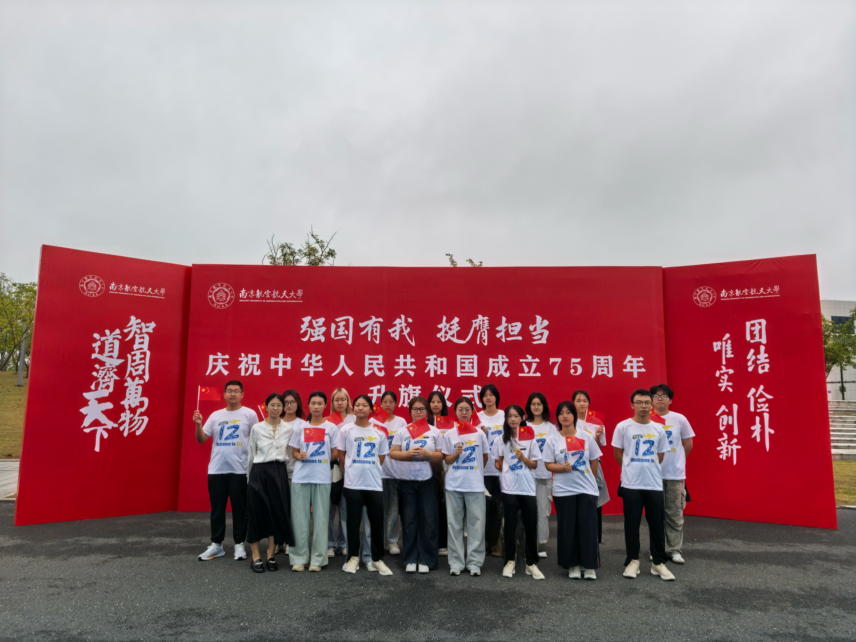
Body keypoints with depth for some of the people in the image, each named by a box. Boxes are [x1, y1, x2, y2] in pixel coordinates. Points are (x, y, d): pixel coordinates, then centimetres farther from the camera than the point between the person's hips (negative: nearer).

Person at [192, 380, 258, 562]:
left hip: (240, 470, -3)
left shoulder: (249, 414, -1)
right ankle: (216, 545, 21)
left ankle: (239, 544, 15)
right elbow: (201, 439, 9)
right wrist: (198, 424, -6)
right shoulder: (216, 416, 10)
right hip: (216, 470, 4)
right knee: (217, 508, 10)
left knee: (240, 508, 5)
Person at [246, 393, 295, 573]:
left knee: (278, 514, 4)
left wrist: (289, 476, 6)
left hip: (279, 473, 2)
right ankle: (256, 557, 12)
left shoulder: (289, 429, 4)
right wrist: (250, 478, 7)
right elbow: (250, 455, 6)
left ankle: (271, 556, 17)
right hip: (259, 473, -1)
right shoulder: (256, 428, 0)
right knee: (257, 513, 0)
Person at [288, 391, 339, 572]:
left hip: (322, 478, -1)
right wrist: (300, 456, -11)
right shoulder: (301, 427, 7)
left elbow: (335, 453, 4)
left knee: (320, 518, 3)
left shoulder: (331, 427, 2)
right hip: (300, 477, 1)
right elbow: (294, 452, 9)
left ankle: (318, 559, 12)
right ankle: (299, 558, 12)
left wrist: (322, 461, 2)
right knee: (299, 518, 2)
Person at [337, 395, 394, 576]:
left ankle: (377, 559, 18)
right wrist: (353, 471, 5)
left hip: (375, 483, 2)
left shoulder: (379, 431, 6)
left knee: (377, 522, 5)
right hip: (353, 483, -2)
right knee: (353, 521, 5)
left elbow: (381, 457, 12)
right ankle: (353, 557, 21)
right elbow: (341, 455, 5)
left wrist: (370, 470, 6)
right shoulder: (346, 430, 0)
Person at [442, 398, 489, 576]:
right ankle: (456, 562, 14)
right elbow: (447, 460, 5)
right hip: (454, 484, 1)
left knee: (476, 523, 1)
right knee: (455, 523, 5)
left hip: (475, 485, 0)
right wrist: (456, 453, -13)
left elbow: (484, 457, 13)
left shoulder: (479, 433, 2)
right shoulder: (449, 434, 3)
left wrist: (475, 472, 7)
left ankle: (475, 562, 11)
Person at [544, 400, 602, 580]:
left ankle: (590, 566, 11)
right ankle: (572, 565, 16)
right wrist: (562, 468, -19)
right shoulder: (552, 439, -2)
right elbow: (549, 464, -2)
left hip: (587, 489, 1)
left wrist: (589, 479, 11)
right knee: (567, 528, 4)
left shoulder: (586, 437, 1)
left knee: (588, 527, 0)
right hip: (563, 490, 0)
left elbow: (594, 461, 10)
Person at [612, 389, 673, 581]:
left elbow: (660, 456, 15)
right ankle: (633, 561, 17)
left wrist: (649, 469, 9)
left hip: (655, 484, 3)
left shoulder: (658, 429, 5)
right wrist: (632, 470, 8)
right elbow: (617, 452, 3)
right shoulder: (623, 427, -5)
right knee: (632, 524, 4)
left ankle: (658, 562, 20)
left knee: (657, 524, 8)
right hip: (631, 484, -3)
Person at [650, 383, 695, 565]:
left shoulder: (679, 419, -1)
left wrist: (675, 460, 13)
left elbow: (688, 444, 8)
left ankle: (674, 549, 17)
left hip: (675, 474, 0)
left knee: (675, 513, 6)